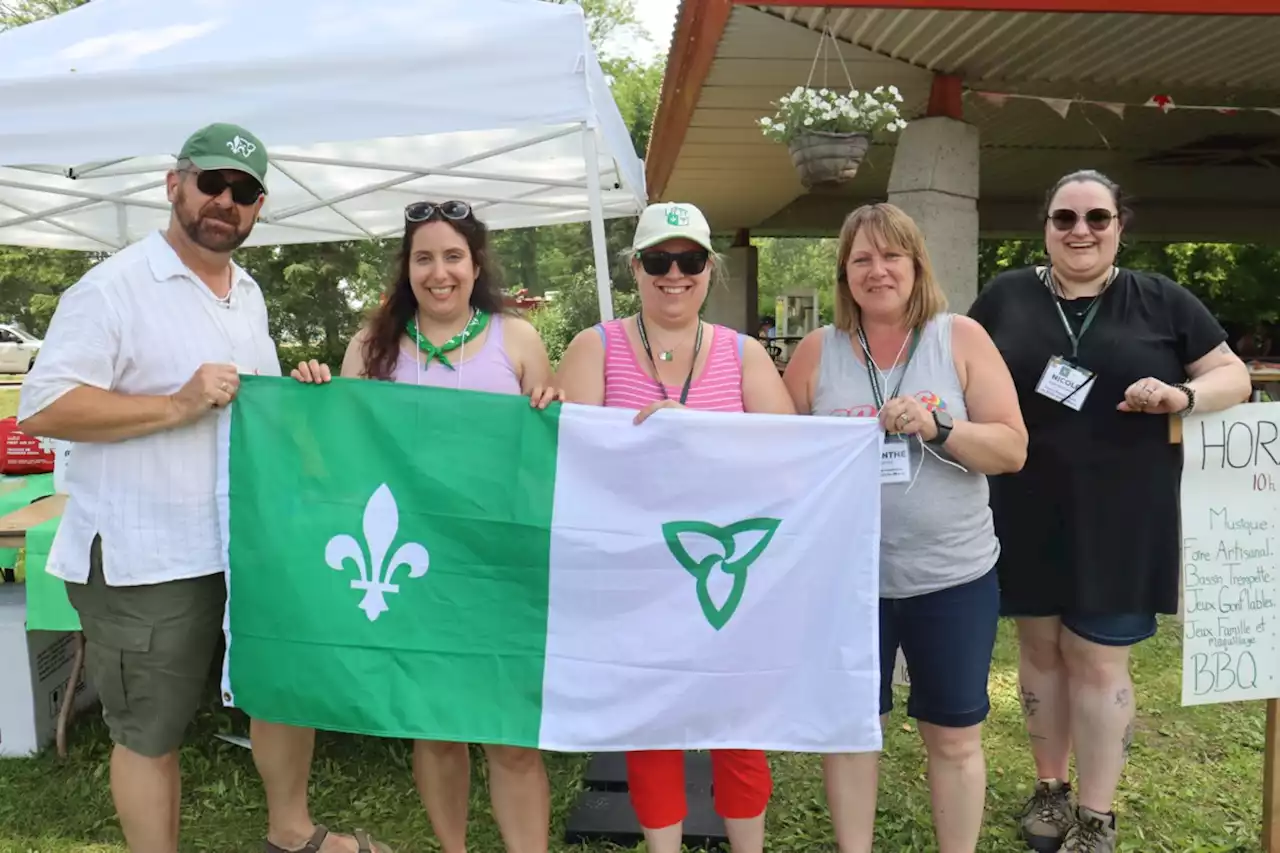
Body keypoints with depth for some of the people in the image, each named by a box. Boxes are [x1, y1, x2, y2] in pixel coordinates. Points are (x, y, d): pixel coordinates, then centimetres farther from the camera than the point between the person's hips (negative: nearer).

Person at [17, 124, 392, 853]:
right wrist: (177, 406, -25)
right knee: (152, 732, 8)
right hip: (146, 560, -7)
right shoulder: (113, 287, -13)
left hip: (250, 542, 8)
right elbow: (42, 409, -19)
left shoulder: (249, 293, 11)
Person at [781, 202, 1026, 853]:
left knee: (955, 736, 12)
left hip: (951, 575, -1)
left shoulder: (962, 338, -2)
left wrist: (937, 427, -19)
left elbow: (1012, 449, -5)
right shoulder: (817, 351, 1)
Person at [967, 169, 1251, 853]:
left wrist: (1184, 395, -15)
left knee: (1097, 659, 3)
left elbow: (1234, 375, 6)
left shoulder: (1161, 301, 2)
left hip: (1118, 520, -1)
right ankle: (1050, 788, 31)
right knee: (1041, 649, 12)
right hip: (1028, 516, 2)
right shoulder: (1005, 296, 4)